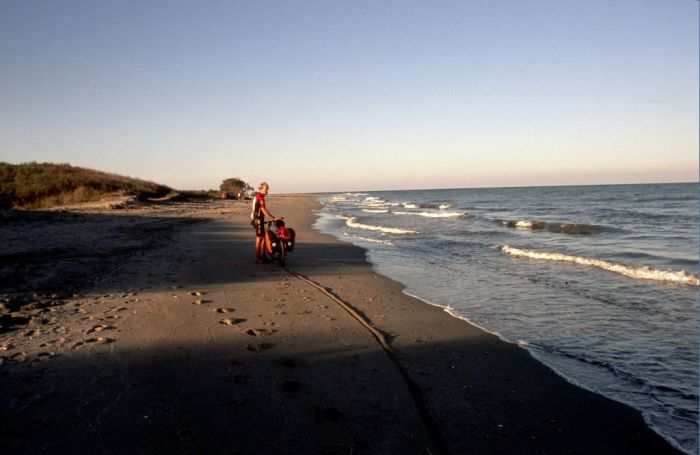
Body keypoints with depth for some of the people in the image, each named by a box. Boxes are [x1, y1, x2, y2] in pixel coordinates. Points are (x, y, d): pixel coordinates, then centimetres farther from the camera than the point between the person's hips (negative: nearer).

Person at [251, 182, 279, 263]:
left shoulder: (257, 196, 16)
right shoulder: (260, 197, -15)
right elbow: (264, 210, -20)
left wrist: (273, 217, 19)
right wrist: (273, 218, -19)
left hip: (259, 219, 10)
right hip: (258, 220, -10)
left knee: (264, 237, 11)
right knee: (259, 238, -5)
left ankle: (262, 256, 16)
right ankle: (258, 258, -1)